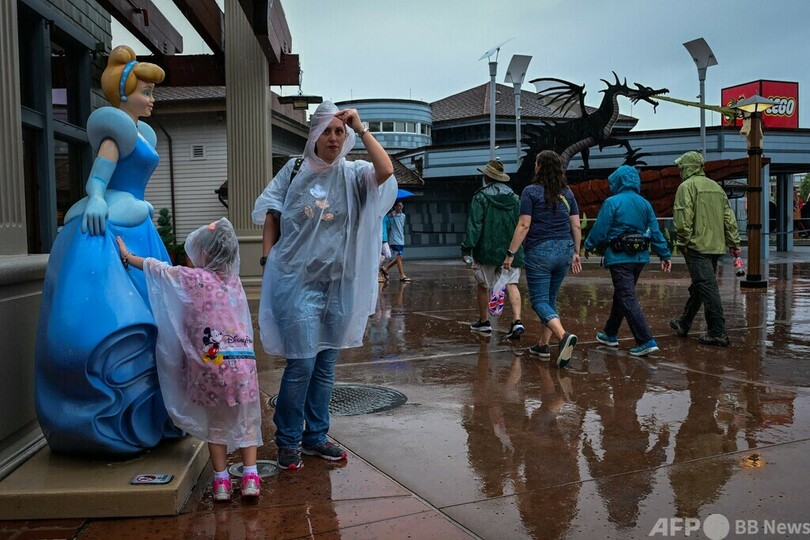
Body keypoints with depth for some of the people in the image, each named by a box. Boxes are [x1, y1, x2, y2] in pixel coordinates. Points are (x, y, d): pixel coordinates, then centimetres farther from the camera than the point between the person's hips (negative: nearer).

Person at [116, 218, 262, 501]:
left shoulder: (192, 278, -4)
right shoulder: (234, 281, 9)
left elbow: (158, 268, 10)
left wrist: (128, 256, 25)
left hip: (211, 364, -3)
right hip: (243, 360, 3)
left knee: (216, 424, 13)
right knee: (246, 422, 13)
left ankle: (221, 480, 16)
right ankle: (250, 476, 9)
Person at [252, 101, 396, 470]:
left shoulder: (353, 174, 2)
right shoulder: (294, 170, 2)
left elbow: (386, 171, -19)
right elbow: (271, 214, 7)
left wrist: (361, 129, -14)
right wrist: (268, 258, -1)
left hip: (338, 283, 3)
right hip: (297, 280, -2)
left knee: (326, 364, 12)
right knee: (302, 362, -5)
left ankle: (316, 436, 27)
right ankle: (287, 440, 14)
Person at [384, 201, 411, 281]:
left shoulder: (403, 215, 12)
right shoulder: (391, 215, -7)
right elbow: (388, 227, -4)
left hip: (401, 240, 7)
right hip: (394, 240, -7)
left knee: (399, 257, 9)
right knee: (399, 257, -11)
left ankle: (386, 268, 22)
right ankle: (402, 276, -11)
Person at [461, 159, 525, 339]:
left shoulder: (481, 197, -6)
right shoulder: (515, 198, 8)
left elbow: (474, 225, -11)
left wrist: (467, 248, -9)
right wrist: (515, 248, 18)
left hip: (487, 250, -3)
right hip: (511, 250, 3)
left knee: (482, 285, 13)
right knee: (511, 284, 1)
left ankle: (484, 322, 23)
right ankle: (517, 321, -16)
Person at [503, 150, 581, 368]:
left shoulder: (531, 191, -6)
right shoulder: (567, 193, 9)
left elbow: (524, 225, -11)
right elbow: (576, 226, 9)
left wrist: (511, 253, -7)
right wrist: (576, 253, 18)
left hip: (539, 252, -5)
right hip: (564, 250, 5)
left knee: (539, 301, -2)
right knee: (550, 299, 17)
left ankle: (564, 335, -25)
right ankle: (543, 345, 22)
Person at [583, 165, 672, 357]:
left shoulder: (612, 202, -9)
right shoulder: (645, 204, 8)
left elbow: (600, 230, -8)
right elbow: (655, 232, 6)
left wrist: (589, 246, 8)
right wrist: (665, 255, 9)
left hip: (619, 258, -7)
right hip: (640, 257, 7)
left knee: (628, 299, -7)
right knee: (621, 295, 19)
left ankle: (646, 341, -14)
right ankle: (610, 334, 32)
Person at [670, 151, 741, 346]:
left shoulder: (687, 186, -6)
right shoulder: (716, 187, 18)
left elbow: (683, 218, -17)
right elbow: (729, 218, 15)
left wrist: (683, 242, -11)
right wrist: (734, 243, 15)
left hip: (697, 245, -8)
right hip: (716, 246, 8)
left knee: (707, 287, -8)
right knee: (698, 286, 16)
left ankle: (717, 333, -8)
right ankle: (683, 324, 29)